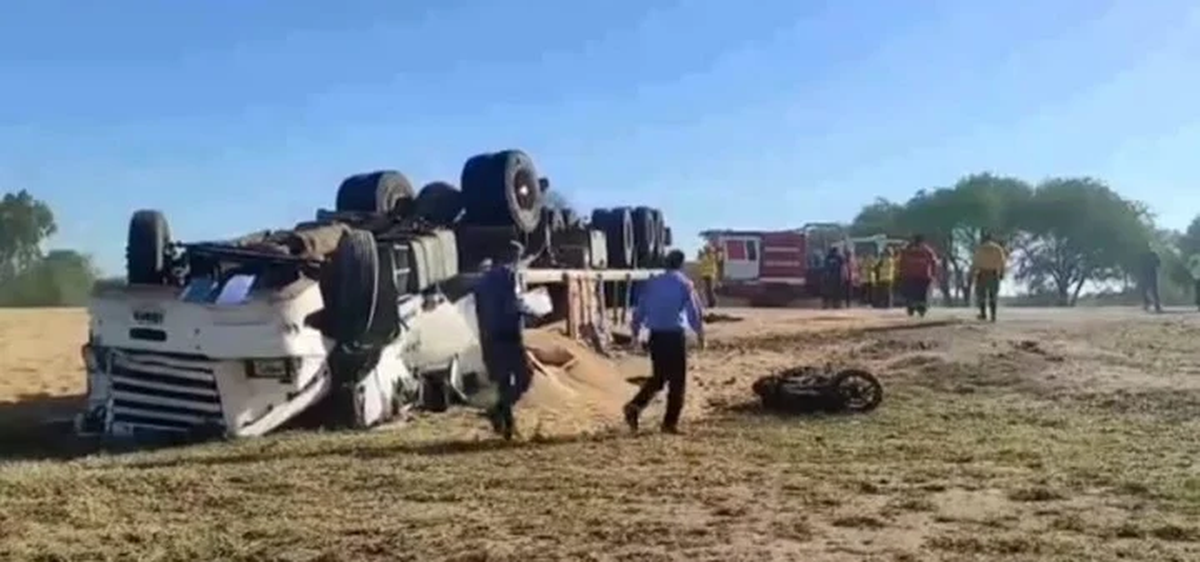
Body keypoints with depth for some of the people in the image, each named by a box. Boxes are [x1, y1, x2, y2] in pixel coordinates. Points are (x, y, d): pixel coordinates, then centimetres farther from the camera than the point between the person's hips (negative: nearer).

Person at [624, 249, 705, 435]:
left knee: (658, 376, 17)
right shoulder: (684, 284, -5)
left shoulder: (651, 283, 7)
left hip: (655, 335, 5)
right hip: (675, 335, -5)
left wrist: (635, 332, 16)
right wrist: (700, 333, 9)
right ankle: (670, 423, 6)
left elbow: (639, 309, 8)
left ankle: (635, 406, -3)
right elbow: (693, 311, -4)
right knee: (677, 380, 6)